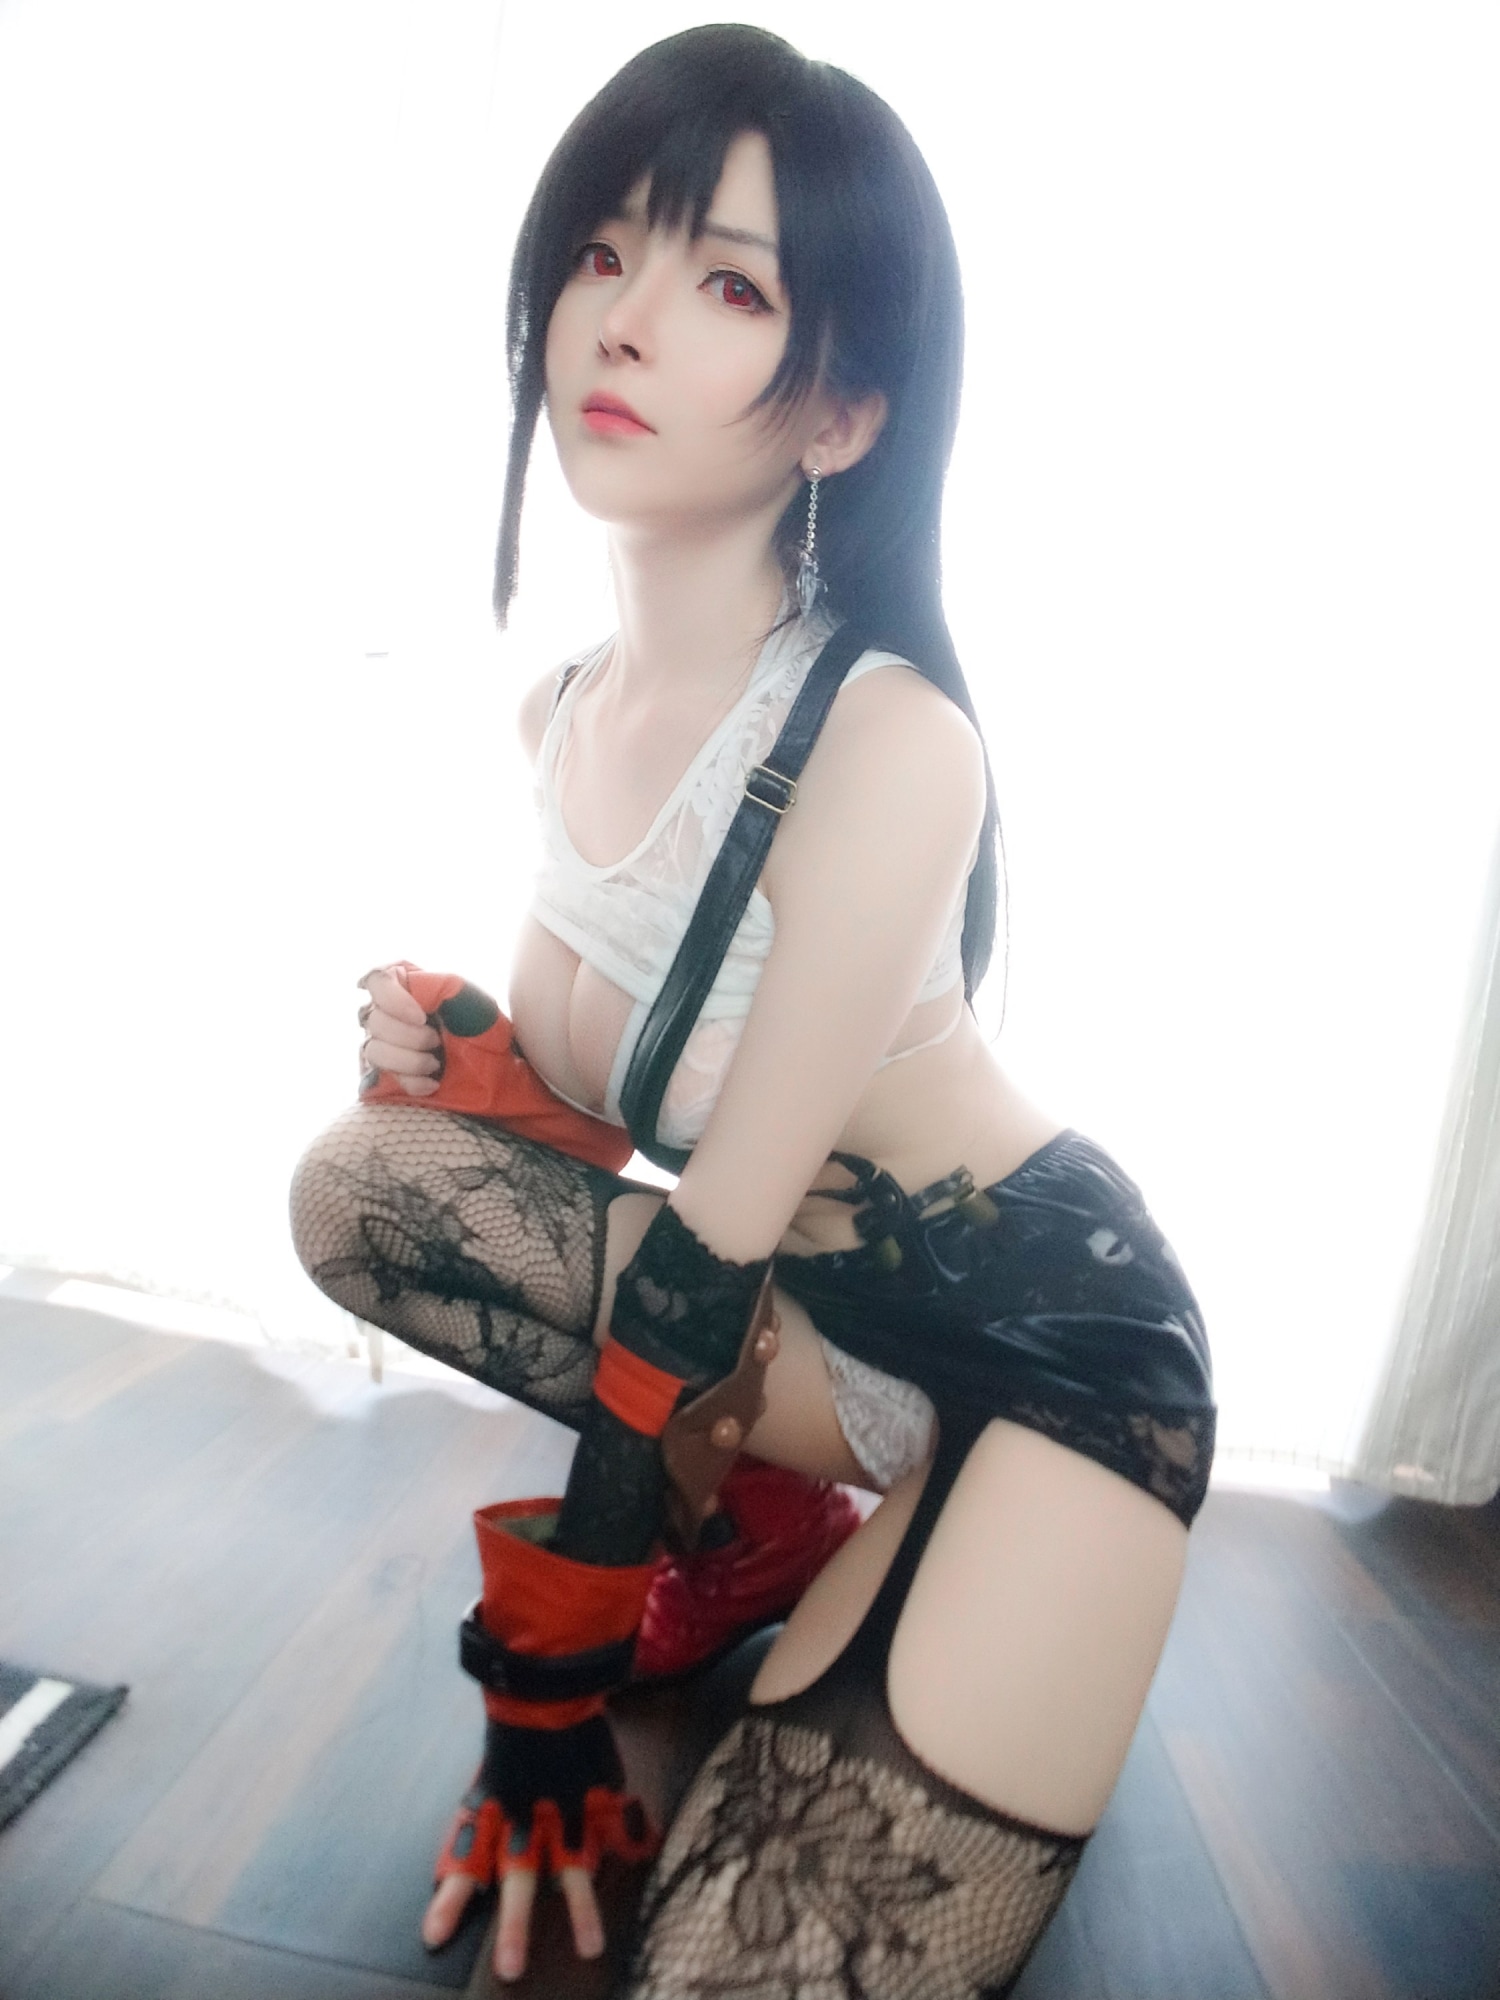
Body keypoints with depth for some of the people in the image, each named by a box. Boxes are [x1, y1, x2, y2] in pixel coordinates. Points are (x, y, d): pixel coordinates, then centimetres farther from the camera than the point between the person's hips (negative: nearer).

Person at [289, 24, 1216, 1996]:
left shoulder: (889, 740, -23)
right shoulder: (562, 713, 0)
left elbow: (713, 1252, -21)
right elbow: (598, 1120, 7)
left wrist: (546, 1665, -11)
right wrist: (451, 1038, -15)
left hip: (1050, 1334, -6)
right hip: (808, 1303, 6)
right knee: (359, 1185, -10)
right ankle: (834, 1470, 1)